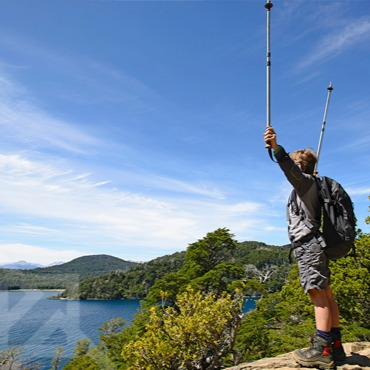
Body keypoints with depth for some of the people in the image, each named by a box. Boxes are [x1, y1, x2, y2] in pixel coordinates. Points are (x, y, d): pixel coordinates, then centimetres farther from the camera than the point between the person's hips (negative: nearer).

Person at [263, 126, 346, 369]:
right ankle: (335, 347, 16)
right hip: (314, 244, 10)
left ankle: (322, 350, -14)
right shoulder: (309, 185, 20)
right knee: (326, 294, 9)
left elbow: (292, 170, -30)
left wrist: (276, 148, -45)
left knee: (318, 293, -13)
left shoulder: (306, 181, -7)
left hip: (308, 244, -10)